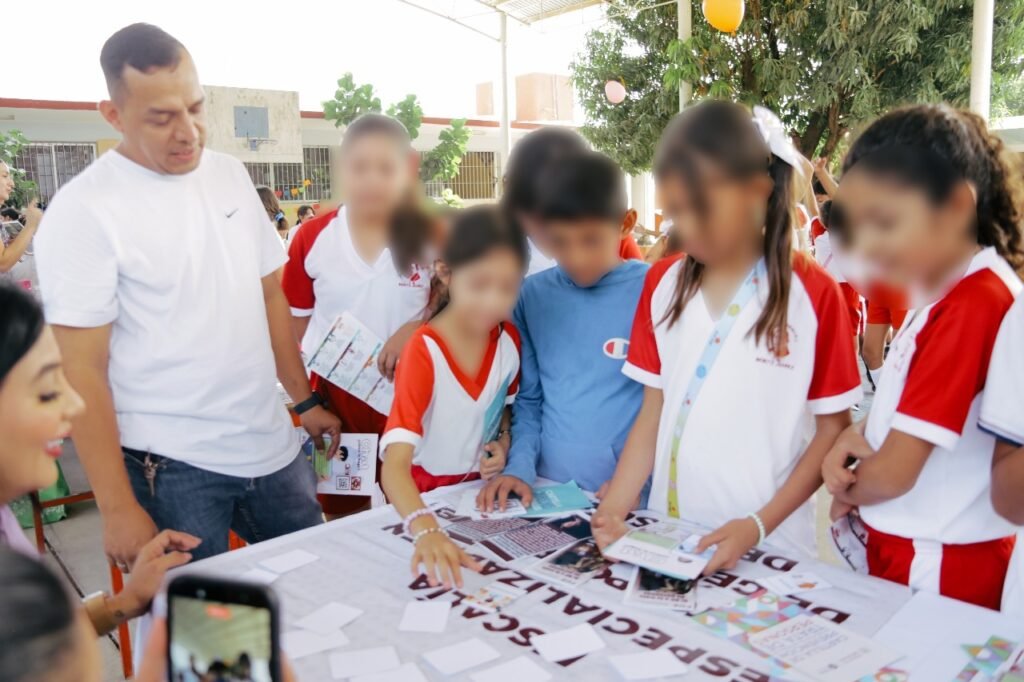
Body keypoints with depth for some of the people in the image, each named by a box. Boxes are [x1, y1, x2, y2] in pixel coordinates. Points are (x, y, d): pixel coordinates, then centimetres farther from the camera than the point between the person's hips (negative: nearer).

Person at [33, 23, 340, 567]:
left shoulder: (230, 175, 5)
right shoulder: (82, 212, -11)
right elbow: (82, 370, -11)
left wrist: (304, 401, 12)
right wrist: (117, 507, -12)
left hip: (271, 444, 6)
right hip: (170, 467, -5)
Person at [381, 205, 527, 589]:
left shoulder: (510, 340, -9)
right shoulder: (424, 352, -27)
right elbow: (395, 465, -36)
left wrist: (504, 444, -10)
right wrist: (425, 530, -52)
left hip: (481, 491, 5)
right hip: (426, 498, -4)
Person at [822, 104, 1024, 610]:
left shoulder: (972, 305, -24)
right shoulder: (941, 292, 5)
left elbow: (894, 472, -23)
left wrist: (847, 491, -2)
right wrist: (853, 436, -6)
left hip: (937, 570, -8)